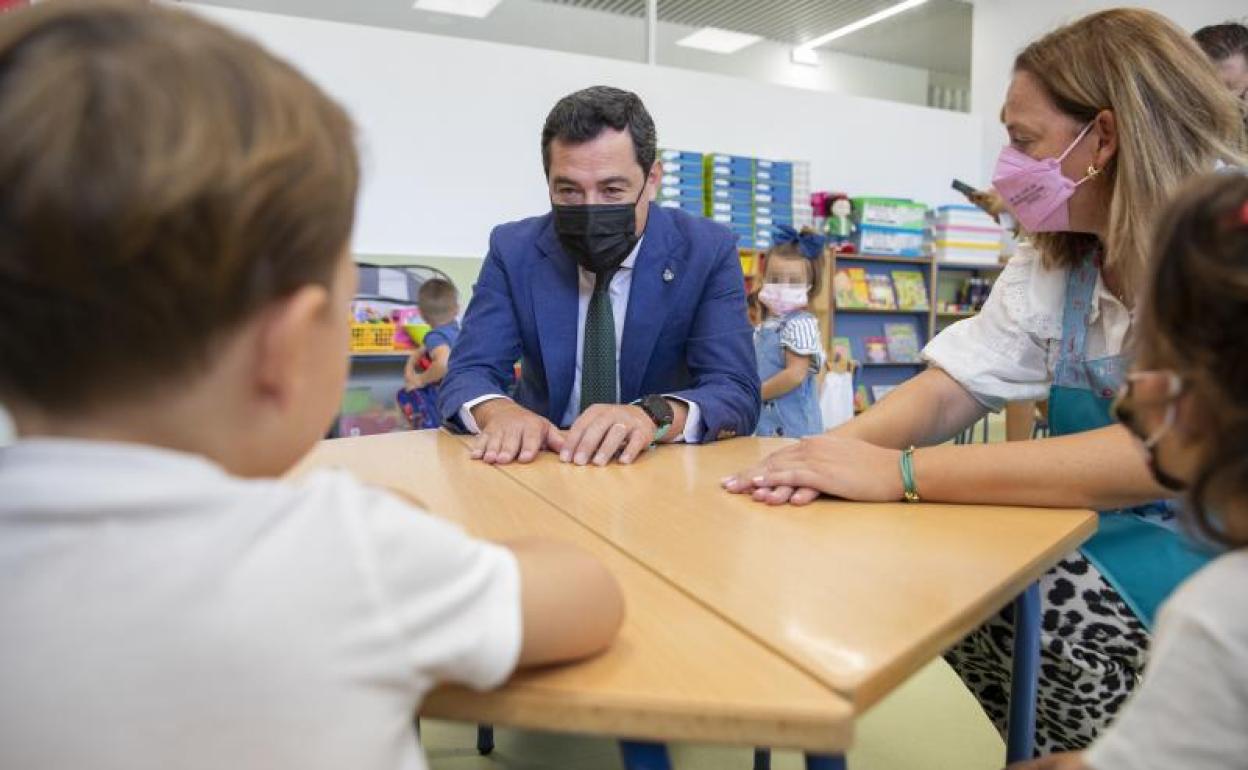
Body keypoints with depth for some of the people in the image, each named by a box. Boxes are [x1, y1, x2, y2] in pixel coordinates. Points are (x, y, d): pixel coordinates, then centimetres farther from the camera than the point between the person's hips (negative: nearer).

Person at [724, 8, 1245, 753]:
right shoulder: (1052, 261, 4)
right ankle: (1051, 743, 8)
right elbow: (951, 387, -2)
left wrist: (899, 474, -35)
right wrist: (835, 449, -23)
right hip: (1087, 554, 6)